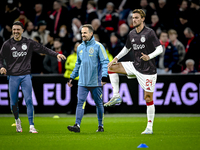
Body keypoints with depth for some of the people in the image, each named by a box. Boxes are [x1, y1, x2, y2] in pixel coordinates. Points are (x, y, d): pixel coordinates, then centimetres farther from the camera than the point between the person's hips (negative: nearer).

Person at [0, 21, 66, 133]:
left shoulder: (28, 43, 4)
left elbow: (43, 49, 5)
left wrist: (56, 54, -4)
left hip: (25, 76, 0)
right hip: (13, 76, 0)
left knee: (29, 100, -9)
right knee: (13, 102, 4)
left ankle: (31, 126, -7)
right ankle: (17, 120, 32)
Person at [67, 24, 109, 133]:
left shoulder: (98, 46, -4)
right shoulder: (80, 47, 12)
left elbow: (105, 62, -7)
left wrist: (104, 76, -18)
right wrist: (72, 77, 18)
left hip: (96, 82, -4)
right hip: (82, 82, 4)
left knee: (98, 103, 7)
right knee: (80, 102, -8)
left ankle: (101, 126, 18)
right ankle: (77, 125, -15)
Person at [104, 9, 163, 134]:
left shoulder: (149, 32, -11)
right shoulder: (131, 34, 8)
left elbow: (160, 49, -12)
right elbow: (126, 48, 22)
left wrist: (149, 56, -29)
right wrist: (116, 58, 6)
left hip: (148, 70, -6)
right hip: (135, 66, 6)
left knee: (148, 98, -4)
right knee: (111, 67, -4)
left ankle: (150, 127, 4)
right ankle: (116, 96, -3)